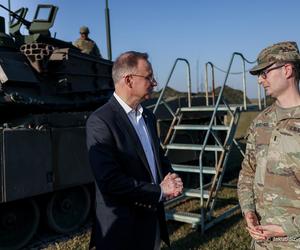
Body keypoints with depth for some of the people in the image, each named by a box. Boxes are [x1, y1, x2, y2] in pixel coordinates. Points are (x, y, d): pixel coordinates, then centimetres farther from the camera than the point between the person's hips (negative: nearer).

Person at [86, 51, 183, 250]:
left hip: (153, 220, 7)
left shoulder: (148, 117, 8)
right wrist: (159, 191, -16)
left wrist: (171, 180, -4)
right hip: (122, 229, -7)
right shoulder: (100, 121, -18)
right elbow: (110, 180, -24)